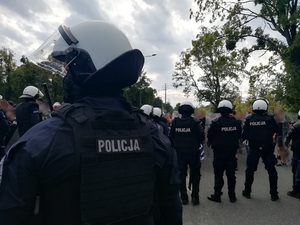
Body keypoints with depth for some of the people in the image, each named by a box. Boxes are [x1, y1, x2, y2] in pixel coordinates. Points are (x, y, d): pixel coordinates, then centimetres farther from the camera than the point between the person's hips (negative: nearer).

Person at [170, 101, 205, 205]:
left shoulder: (175, 122, -5)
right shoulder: (195, 122, -13)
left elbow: (171, 137, 1)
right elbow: (201, 137, -10)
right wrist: (196, 144, 10)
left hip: (180, 153, 2)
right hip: (193, 152, -2)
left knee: (181, 174, 12)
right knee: (195, 174, 14)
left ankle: (184, 197, 17)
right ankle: (195, 197, 13)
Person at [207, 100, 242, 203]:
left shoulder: (215, 122, -14)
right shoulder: (236, 122, -3)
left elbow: (209, 137, -7)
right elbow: (239, 136, 8)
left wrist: (213, 144, 11)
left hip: (219, 152, -3)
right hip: (232, 152, 3)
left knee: (218, 174, 5)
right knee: (231, 174, 12)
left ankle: (217, 195, 12)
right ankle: (232, 195, 20)